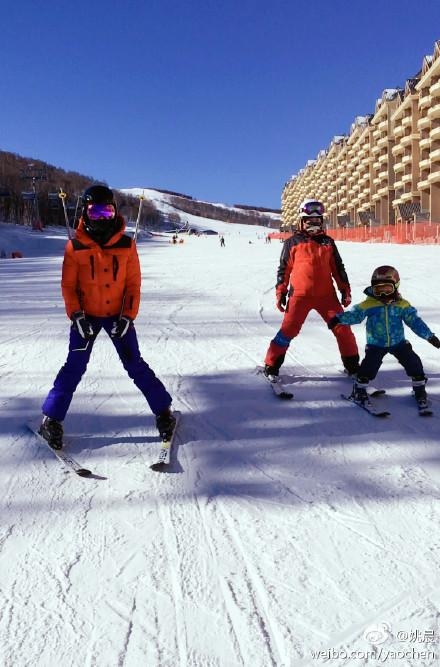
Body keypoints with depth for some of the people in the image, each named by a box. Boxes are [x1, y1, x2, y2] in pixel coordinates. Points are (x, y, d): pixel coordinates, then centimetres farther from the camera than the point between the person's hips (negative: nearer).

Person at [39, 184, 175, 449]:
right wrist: (76, 316, -14)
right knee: (75, 366, -3)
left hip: (118, 315, 0)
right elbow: (68, 285, -3)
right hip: (86, 316, 0)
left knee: (135, 365, 1)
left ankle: (164, 412, 14)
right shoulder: (75, 246, -8)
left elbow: (133, 283, -2)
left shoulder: (126, 244, -6)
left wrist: (128, 316, -10)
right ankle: (52, 419, 11)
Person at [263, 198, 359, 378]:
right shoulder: (292, 242, 4)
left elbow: (338, 268, 16)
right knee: (289, 329, -5)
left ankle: (352, 364, 19)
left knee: (343, 328, 3)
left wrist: (345, 290, 12)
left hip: (326, 294, 3)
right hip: (300, 295, -3)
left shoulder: (328, 242, 12)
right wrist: (280, 292, 2)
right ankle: (271, 365, 7)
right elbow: (283, 269, 6)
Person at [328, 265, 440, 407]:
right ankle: (359, 388, 10)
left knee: (414, 362, 0)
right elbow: (355, 314, -14)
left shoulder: (402, 304, -6)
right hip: (376, 344, -2)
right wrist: (339, 319, -31)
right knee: (369, 365, -13)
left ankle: (419, 389, 21)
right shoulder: (368, 304, -11)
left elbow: (414, 321, -3)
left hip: (399, 342, 2)